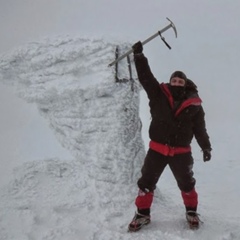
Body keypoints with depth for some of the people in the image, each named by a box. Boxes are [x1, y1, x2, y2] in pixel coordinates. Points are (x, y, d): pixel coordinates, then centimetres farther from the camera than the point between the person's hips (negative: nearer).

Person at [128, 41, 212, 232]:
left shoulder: (194, 105, -3)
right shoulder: (159, 95, -3)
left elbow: (200, 128, 4)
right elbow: (145, 77, -9)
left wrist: (206, 147, 4)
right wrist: (139, 55, -18)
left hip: (181, 152, 0)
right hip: (157, 149, 1)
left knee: (186, 183, 13)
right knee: (146, 182, 6)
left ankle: (192, 212, 37)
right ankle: (142, 214, 23)